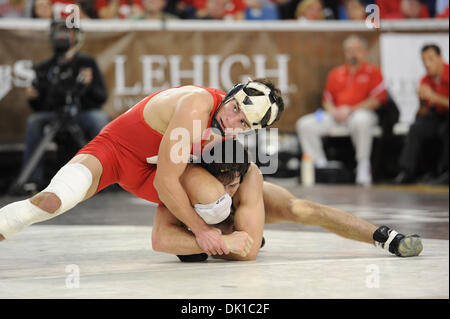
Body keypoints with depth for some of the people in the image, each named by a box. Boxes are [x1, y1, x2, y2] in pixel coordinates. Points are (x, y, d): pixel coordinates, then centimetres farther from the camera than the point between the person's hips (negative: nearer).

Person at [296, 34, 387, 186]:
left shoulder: (373, 71, 3)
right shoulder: (336, 73, 17)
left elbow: (377, 100, -7)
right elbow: (327, 99, 19)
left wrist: (350, 110, -14)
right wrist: (332, 110, -5)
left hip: (361, 112, -5)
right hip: (336, 115, 5)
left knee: (361, 120, -42)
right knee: (304, 124, -14)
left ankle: (363, 166, -27)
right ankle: (320, 165, -7)